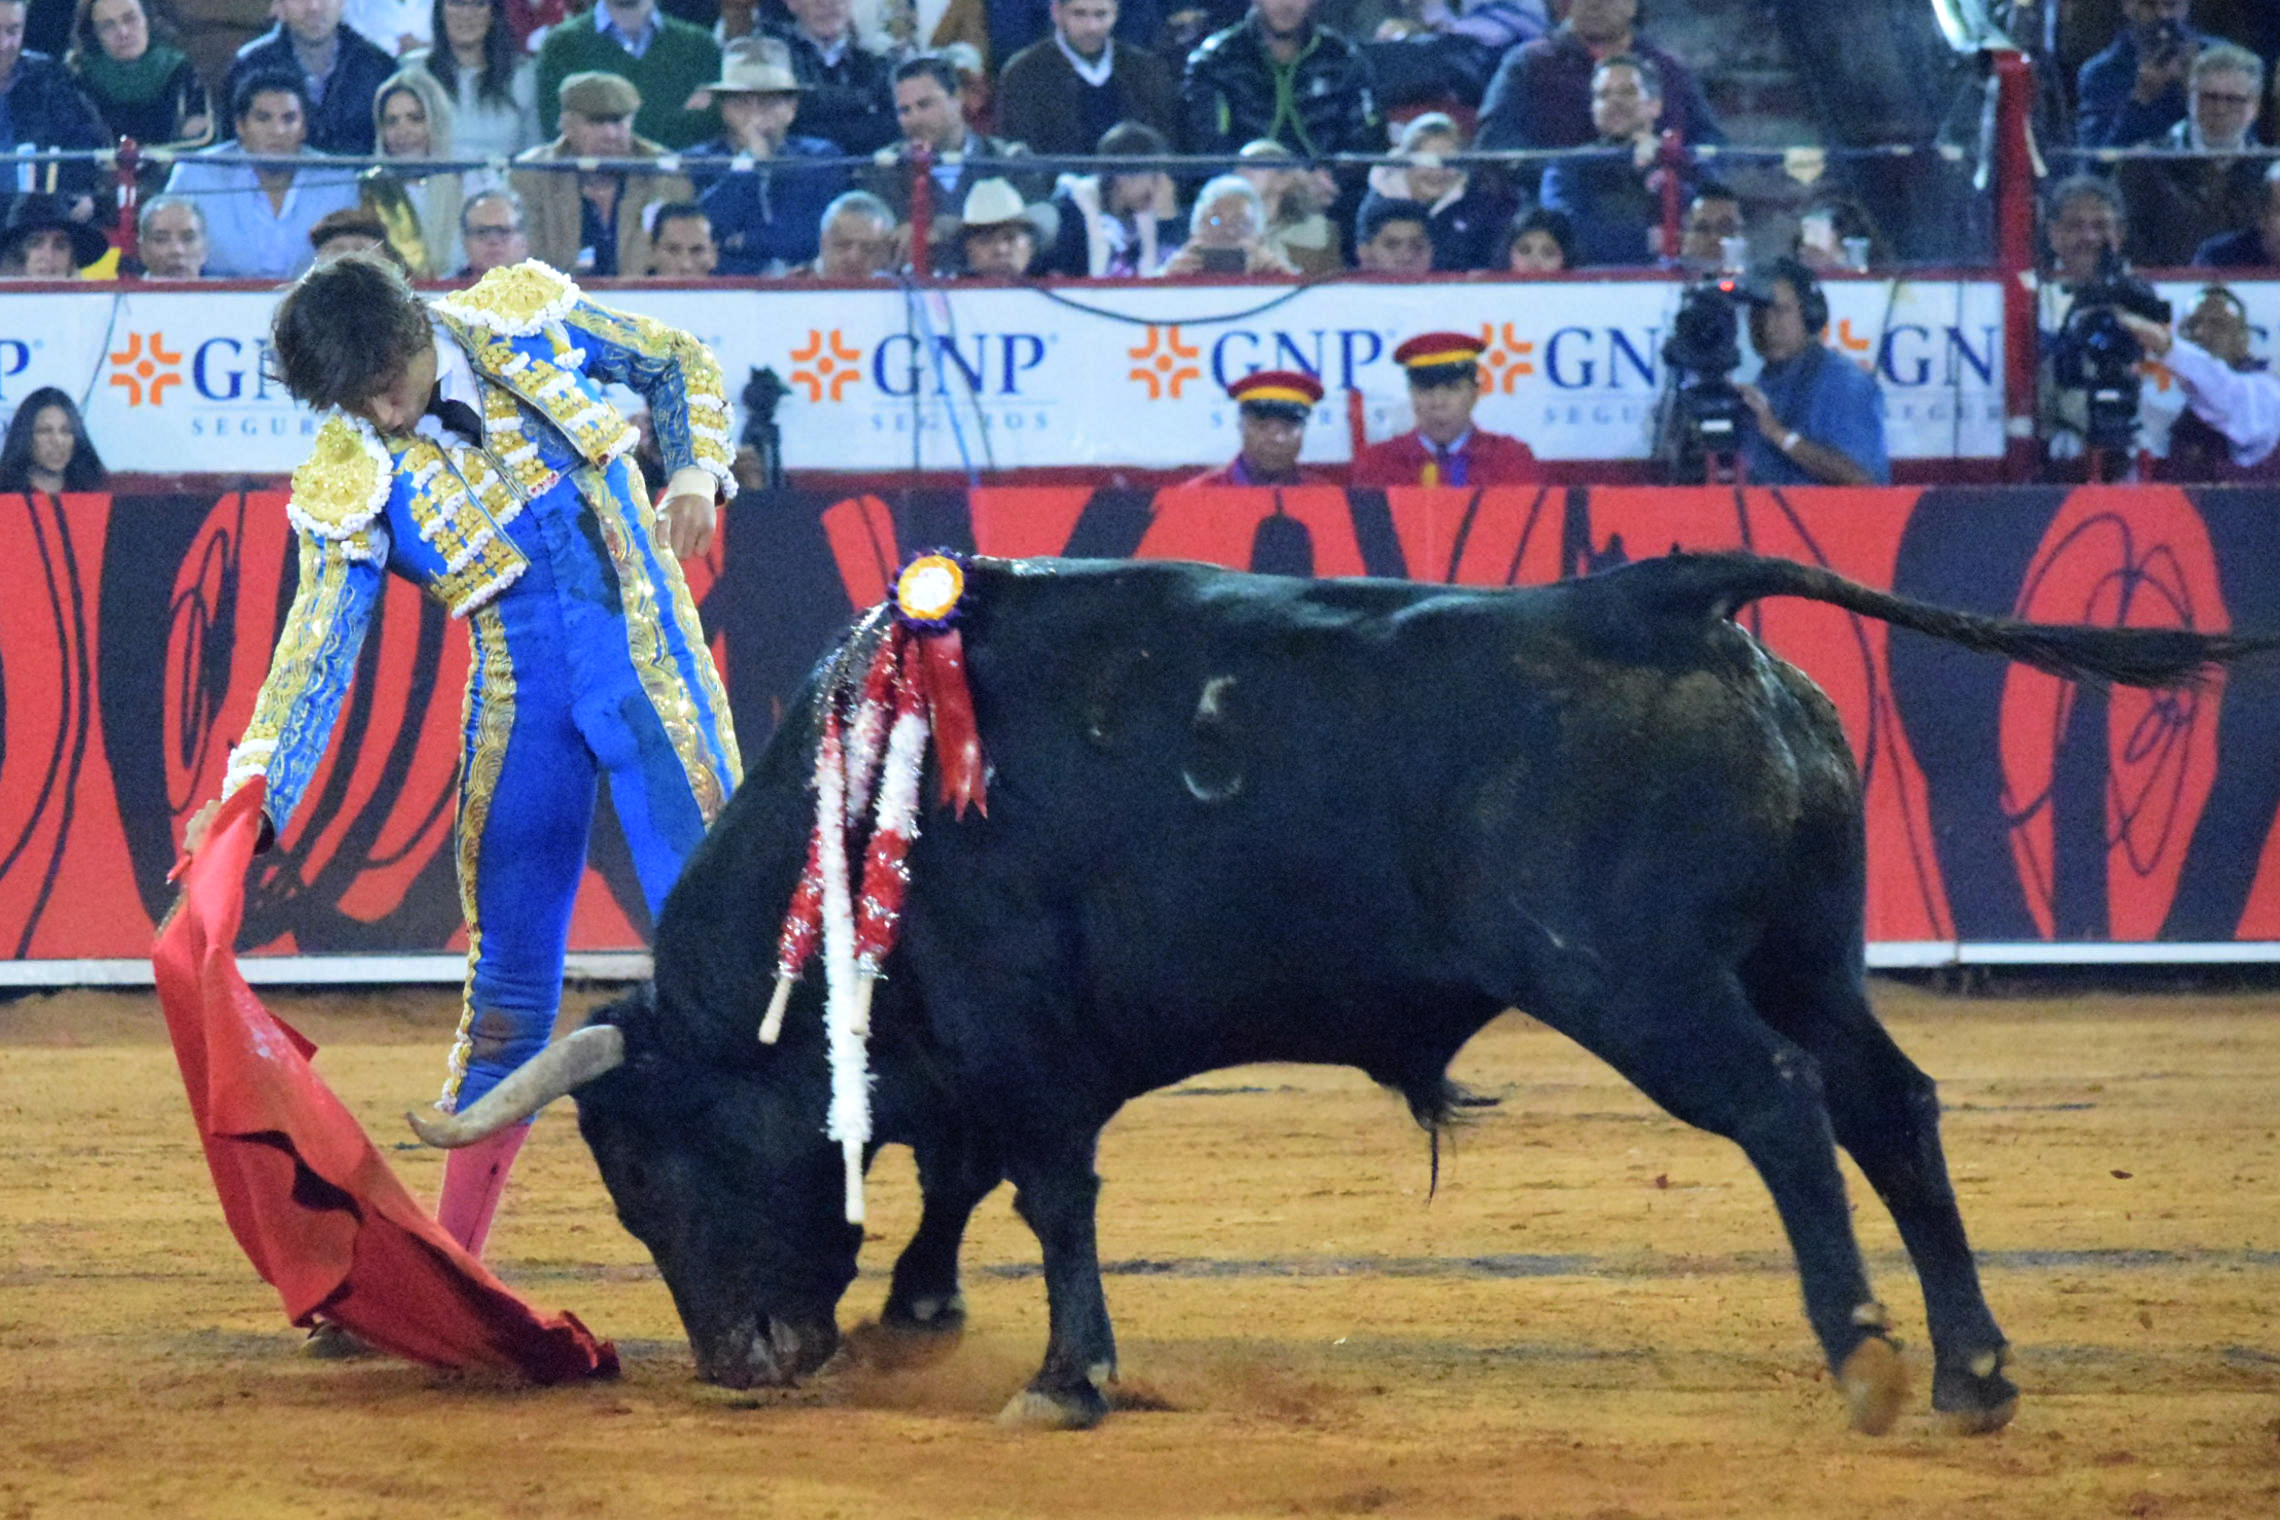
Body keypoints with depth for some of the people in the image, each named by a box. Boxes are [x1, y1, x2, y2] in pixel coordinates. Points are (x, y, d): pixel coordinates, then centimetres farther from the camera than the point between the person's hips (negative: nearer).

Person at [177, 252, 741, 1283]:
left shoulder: (523, 319, -4)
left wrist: (697, 471, -8)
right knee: (510, 981, 3)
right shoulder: (353, 481, -8)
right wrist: (252, 795, -25)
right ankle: (449, 1253, 12)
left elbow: (680, 366, 11)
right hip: (523, 701, 0)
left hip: (650, 666, 0)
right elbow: (317, 653, -12)